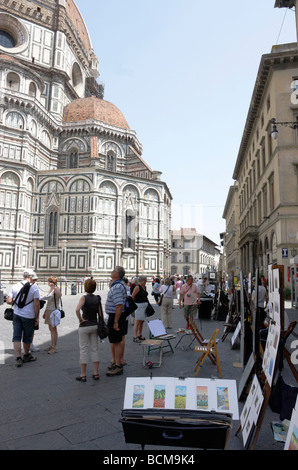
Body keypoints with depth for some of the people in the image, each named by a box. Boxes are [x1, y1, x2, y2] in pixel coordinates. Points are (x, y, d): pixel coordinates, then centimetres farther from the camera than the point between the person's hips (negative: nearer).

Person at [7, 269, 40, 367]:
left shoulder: (15, 286, 1)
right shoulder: (34, 287, -10)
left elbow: (8, 301, 0)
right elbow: (36, 304, -12)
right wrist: (37, 317, -4)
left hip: (17, 314, 3)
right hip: (29, 316, -3)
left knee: (17, 337, 6)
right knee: (27, 337, 13)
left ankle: (18, 358, 0)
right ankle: (26, 356, 31)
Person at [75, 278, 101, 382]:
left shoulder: (84, 298, -13)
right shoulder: (97, 298, 1)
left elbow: (77, 309, -30)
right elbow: (100, 313, 1)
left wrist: (80, 319, -16)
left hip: (84, 326, -4)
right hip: (95, 326, 5)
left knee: (83, 350, 5)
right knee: (95, 349, 12)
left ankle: (83, 375, 11)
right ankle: (96, 373, 17)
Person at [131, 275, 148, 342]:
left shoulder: (144, 287, 13)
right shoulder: (137, 287, -12)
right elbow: (132, 296, -13)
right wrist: (136, 302, -4)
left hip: (145, 305, 8)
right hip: (139, 305, -8)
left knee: (142, 321, 14)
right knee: (137, 321, -6)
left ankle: (139, 335, 24)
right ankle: (135, 337, -3)